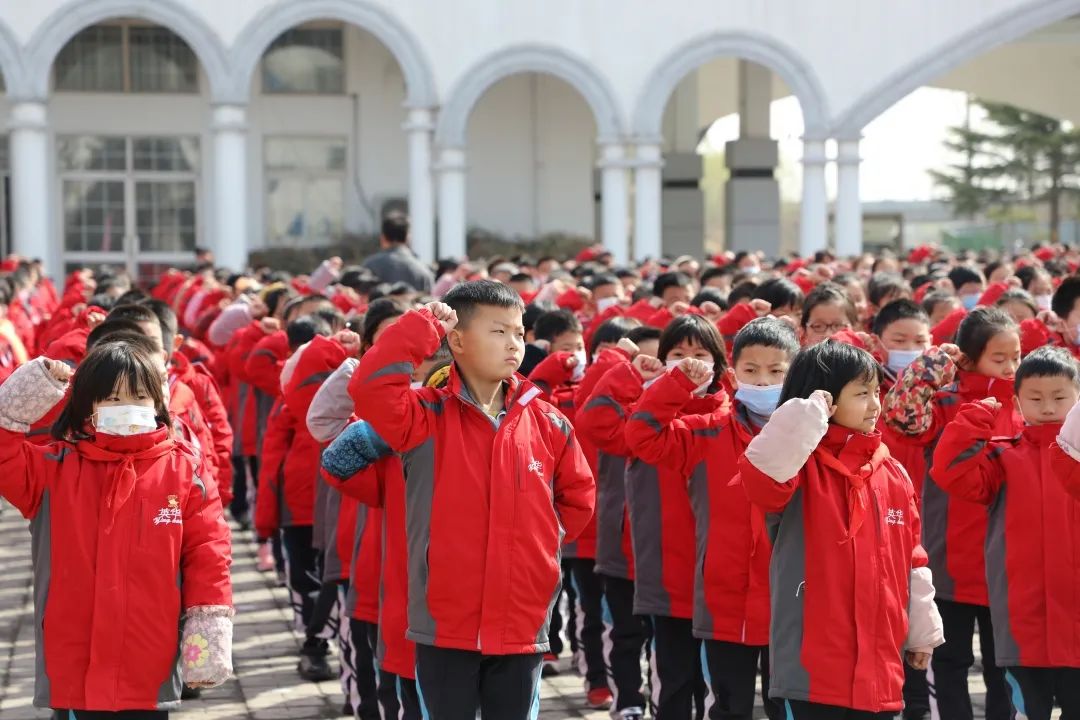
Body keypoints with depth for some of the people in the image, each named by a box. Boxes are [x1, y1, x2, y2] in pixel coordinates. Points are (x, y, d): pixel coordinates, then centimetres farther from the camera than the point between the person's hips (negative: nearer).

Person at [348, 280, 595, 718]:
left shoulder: (546, 422, 4)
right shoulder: (429, 416, -6)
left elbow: (578, 494, 17)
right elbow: (370, 388, -24)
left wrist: (544, 541, 8)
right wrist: (422, 327, -17)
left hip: (522, 627, 3)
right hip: (445, 625, -3)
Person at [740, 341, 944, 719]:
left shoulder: (893, 474, 10)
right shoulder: (800, 465, -6)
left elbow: (912, 561, 16)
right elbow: (758, 476, -31)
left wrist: (922, 632, 19)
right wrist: (806, 416, -27)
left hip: (878, 666, 6)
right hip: (813, 666, -5)